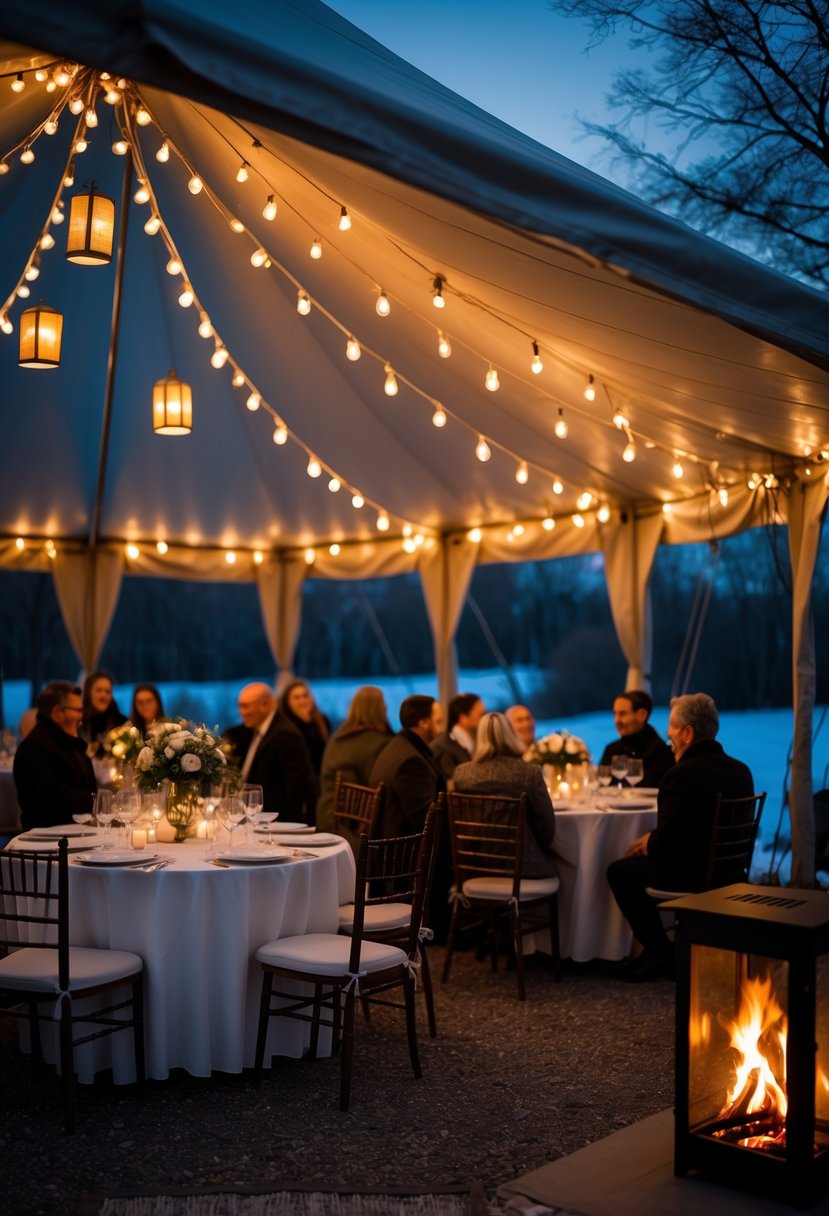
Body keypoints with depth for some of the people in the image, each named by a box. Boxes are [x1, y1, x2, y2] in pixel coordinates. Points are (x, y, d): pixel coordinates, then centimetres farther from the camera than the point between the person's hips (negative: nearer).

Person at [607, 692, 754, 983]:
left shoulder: (683, 774, -23)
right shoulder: (741, 771, 3)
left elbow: (665, 843, -21)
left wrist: (647, 845, 2)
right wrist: (653, 841, 13)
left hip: (692, 876, -8)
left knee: (619, 871, 11)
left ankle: (659, 953, 14)